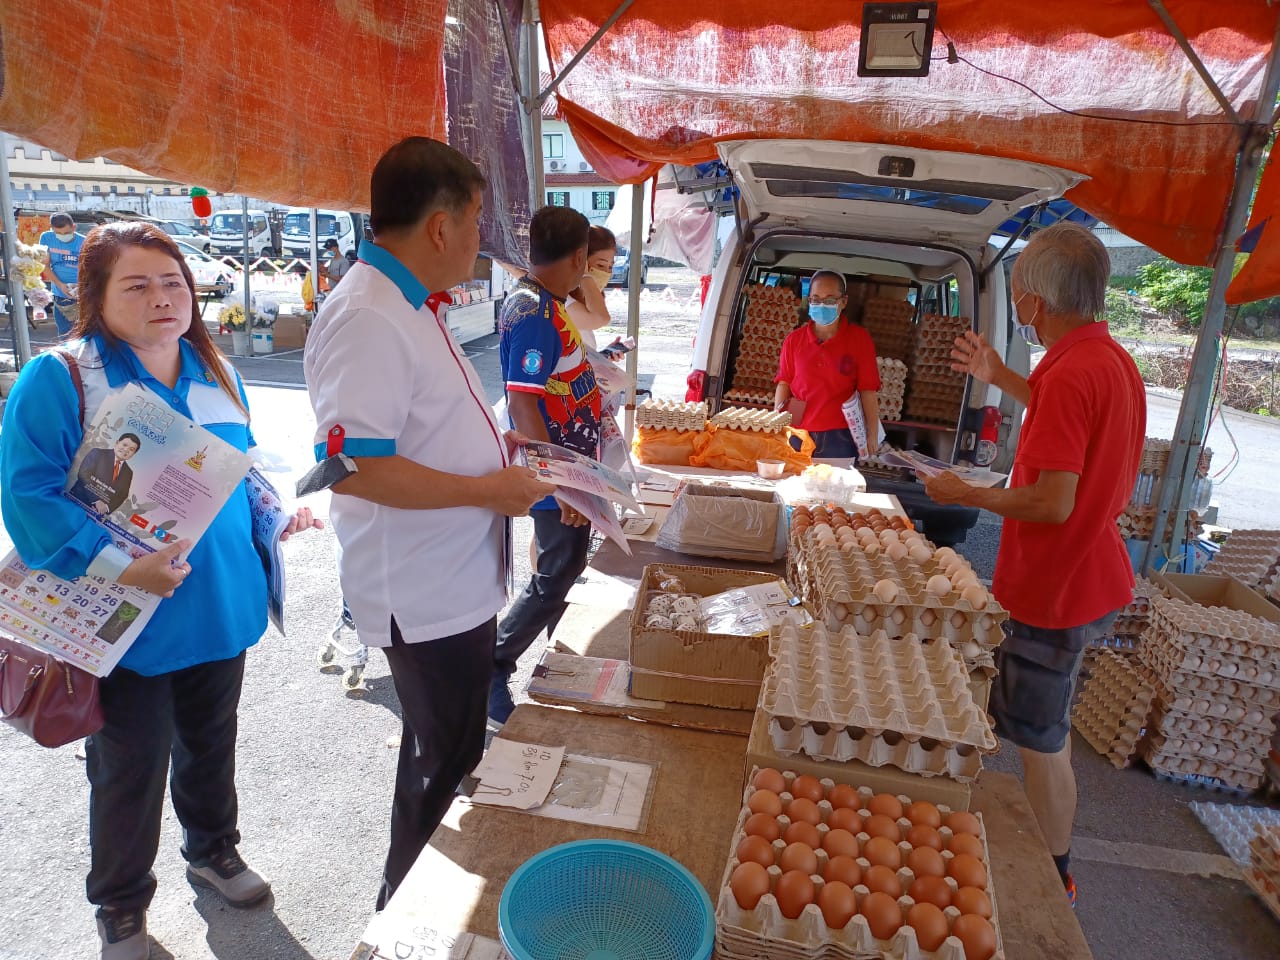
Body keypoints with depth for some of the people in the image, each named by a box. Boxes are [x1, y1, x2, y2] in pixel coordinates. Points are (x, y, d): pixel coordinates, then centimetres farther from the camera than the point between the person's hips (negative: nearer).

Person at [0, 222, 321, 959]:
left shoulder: (216, 373, 5)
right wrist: (118, 567, -28)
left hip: (220, 606, 5)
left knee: (211, 739, 22)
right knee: (131, 765, 11)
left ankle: (213, 849, 47)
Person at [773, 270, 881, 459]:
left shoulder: (859, 338, 1)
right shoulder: (794, 339, 6)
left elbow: (868, 390, -2)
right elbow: (783, 383, 7)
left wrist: (872, 435, -5)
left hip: (839, 438, -2)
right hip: (796, 435, 2)